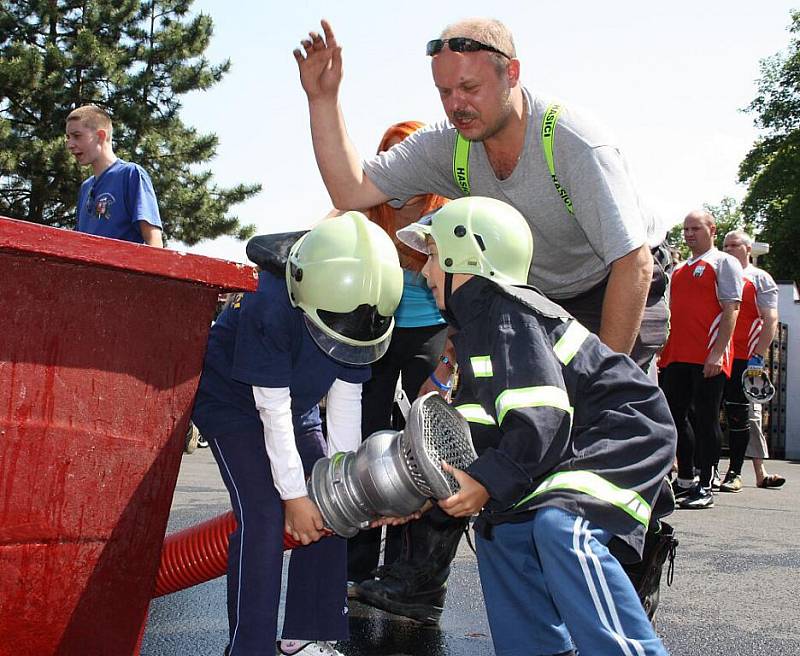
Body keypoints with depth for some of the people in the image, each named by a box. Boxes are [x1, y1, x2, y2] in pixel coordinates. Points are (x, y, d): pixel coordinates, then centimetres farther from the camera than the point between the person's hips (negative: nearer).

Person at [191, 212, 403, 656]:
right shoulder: (268, 307, -36)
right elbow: (273, 410, -31)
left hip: (298, 406, 6)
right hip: (233, 401, -6)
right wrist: (295, 495, -27)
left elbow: (346, 403, -12)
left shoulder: (360, 313, -17)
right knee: (263, 514, -19)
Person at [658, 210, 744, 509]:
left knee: (706, 418, -3)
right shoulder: (678, 270, 21)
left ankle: (705, 487, 4)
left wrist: (717, 352, -18)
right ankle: (685, 481, 21)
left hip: (708, 358, -7)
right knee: (675, 416, 9)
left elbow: (731, 310, -9)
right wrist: (663, 350, 16)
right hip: (677, 356, 7)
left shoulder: (724, 263, 1)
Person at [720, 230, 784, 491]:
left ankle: (734, 473, 3)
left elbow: (770, 320, -3)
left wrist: (758, 355, -12)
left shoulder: (760, 278, 5)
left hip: (743, 359, -5)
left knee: (740, 415, -3)